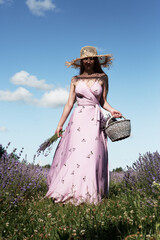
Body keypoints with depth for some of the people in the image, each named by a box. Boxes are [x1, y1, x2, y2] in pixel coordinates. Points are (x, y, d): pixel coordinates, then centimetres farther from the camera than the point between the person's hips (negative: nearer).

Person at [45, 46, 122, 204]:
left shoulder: (102, 78, 9)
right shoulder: (75, 80, 11)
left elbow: (103, 101, 12)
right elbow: (69, 103, 10)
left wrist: (112, 110, -8)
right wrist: (60, 124, 7)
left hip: (95, 120, 0)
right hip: (78, 119, 1)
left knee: (91, 154, -7)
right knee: (74, 154, -5)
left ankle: (89, 194, 1)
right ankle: (71, 192, 4)